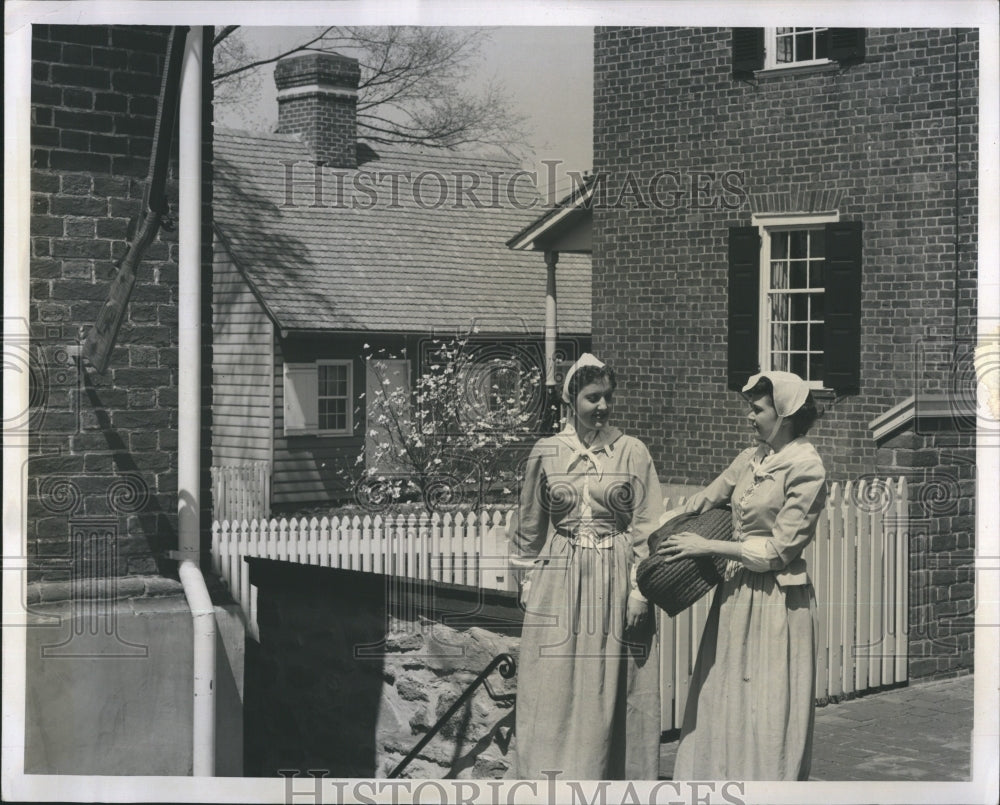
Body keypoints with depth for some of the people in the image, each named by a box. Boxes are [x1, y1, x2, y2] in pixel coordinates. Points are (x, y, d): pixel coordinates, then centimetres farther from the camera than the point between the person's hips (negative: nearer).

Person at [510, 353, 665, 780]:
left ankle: (612, 776, 12)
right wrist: (529, 578, 10)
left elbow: (647, 526, -1)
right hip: (558, 583, 1)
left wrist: (640, 588, -7)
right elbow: (530, 525, 13)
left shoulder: (633, 452, 0)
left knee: (610, 694, 2)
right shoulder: (545, 453, 4)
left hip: (615, 583, -1)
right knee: (553, 692, 1)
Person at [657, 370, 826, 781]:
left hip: (775, 603, -7)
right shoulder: (751, 459, 9)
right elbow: (703, 501, 18)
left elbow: (779, 549, -15)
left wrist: (708, 546, -14)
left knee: (767, 713, -2)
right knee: (724, 704, 10)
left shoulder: (806, 468, -12)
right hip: (736, 593, 8)